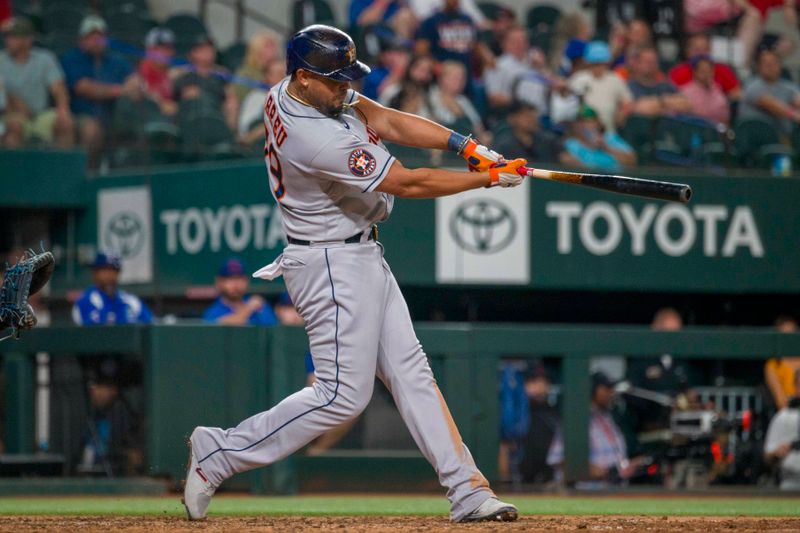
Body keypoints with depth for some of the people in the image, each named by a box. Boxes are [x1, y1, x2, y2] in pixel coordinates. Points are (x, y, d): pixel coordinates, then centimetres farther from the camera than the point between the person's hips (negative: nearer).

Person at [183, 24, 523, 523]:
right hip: (333, 264, -10)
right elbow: (410, 184, -22)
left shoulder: (289, 93, -2)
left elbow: (385, 121, 1)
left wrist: (465, 144, -10)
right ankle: (219, 453, 3)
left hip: (361, 257, 10)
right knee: (343, 394, -6)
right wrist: (491, 178, -13)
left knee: (410, 372, 8)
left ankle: (468, 491, 9)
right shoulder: (318, 139, -29)